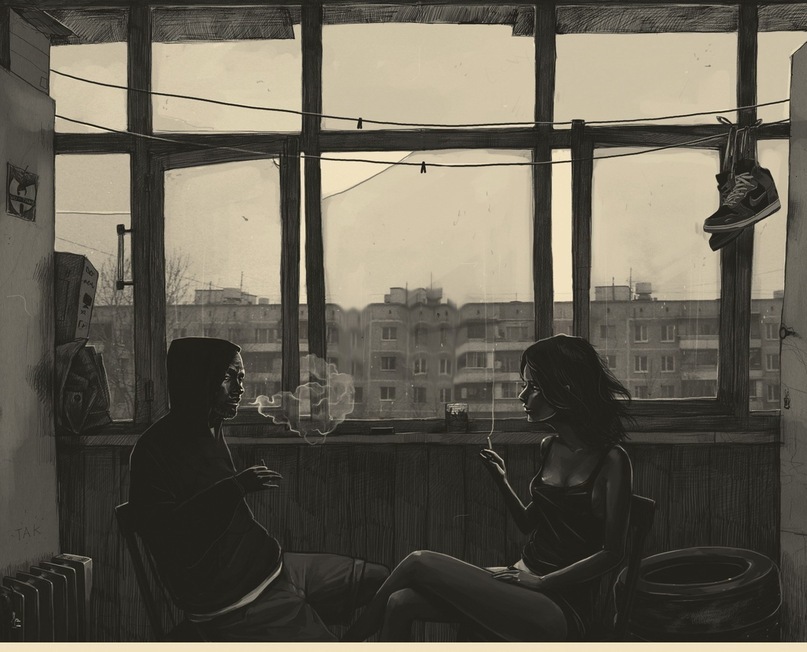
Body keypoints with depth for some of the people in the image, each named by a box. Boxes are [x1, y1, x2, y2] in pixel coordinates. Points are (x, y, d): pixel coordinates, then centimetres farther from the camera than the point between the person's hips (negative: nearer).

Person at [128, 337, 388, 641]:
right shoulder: (155, 447, -14)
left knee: (383, 582, 9)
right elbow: (160, 531, -27)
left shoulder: (210, 432, 12)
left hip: (273, 567, 9)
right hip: (235, 604, -9)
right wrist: (235, 487, -30)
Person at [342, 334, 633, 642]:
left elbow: (612, 552, -12)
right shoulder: (549, 447, 9)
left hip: (562, 611, -6)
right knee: (400, 602, -15)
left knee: (418, 562, -16)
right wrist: (501, 482, 4)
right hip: (523, 580, 6)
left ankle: (349, 640, 5)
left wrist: (541, 581, -14)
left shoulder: (611, 460, -12)